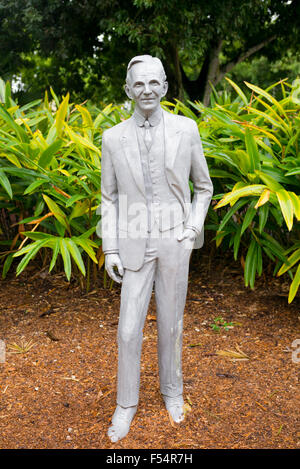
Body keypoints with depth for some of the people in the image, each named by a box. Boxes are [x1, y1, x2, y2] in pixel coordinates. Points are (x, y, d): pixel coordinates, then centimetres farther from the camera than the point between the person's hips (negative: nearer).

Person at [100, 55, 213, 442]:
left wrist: (194, 229, -6)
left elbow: (203, 187, 7)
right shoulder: (113, 138, -2)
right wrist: (110, 251, -2)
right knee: (129, 330, 3)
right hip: (136, 246, 0)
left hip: (174, 243, 0)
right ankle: (126, 403, 25)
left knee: (170, 324, 13)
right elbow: (109, 199, 4)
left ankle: (171, 391, 37)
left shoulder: (186, 129, -3)